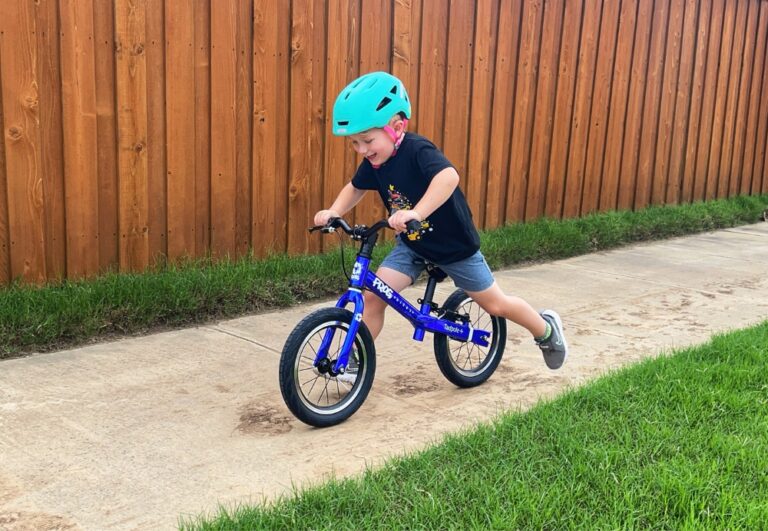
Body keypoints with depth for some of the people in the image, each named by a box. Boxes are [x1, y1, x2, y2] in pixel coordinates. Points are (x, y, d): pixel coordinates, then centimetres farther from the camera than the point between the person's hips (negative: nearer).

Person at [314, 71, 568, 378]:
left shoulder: (417, 151, -31)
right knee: (372, 294, -12)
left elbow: (448, 177, -50)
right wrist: (334, 211, -12)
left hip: (454, 245, -5)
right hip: (411, 246, 5)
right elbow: (355, 188, 8)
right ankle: (355, 360, 4)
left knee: (495, 305, 9)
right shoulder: (374, 161, -10)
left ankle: (546, 328, 36)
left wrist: (416, 212, -65)